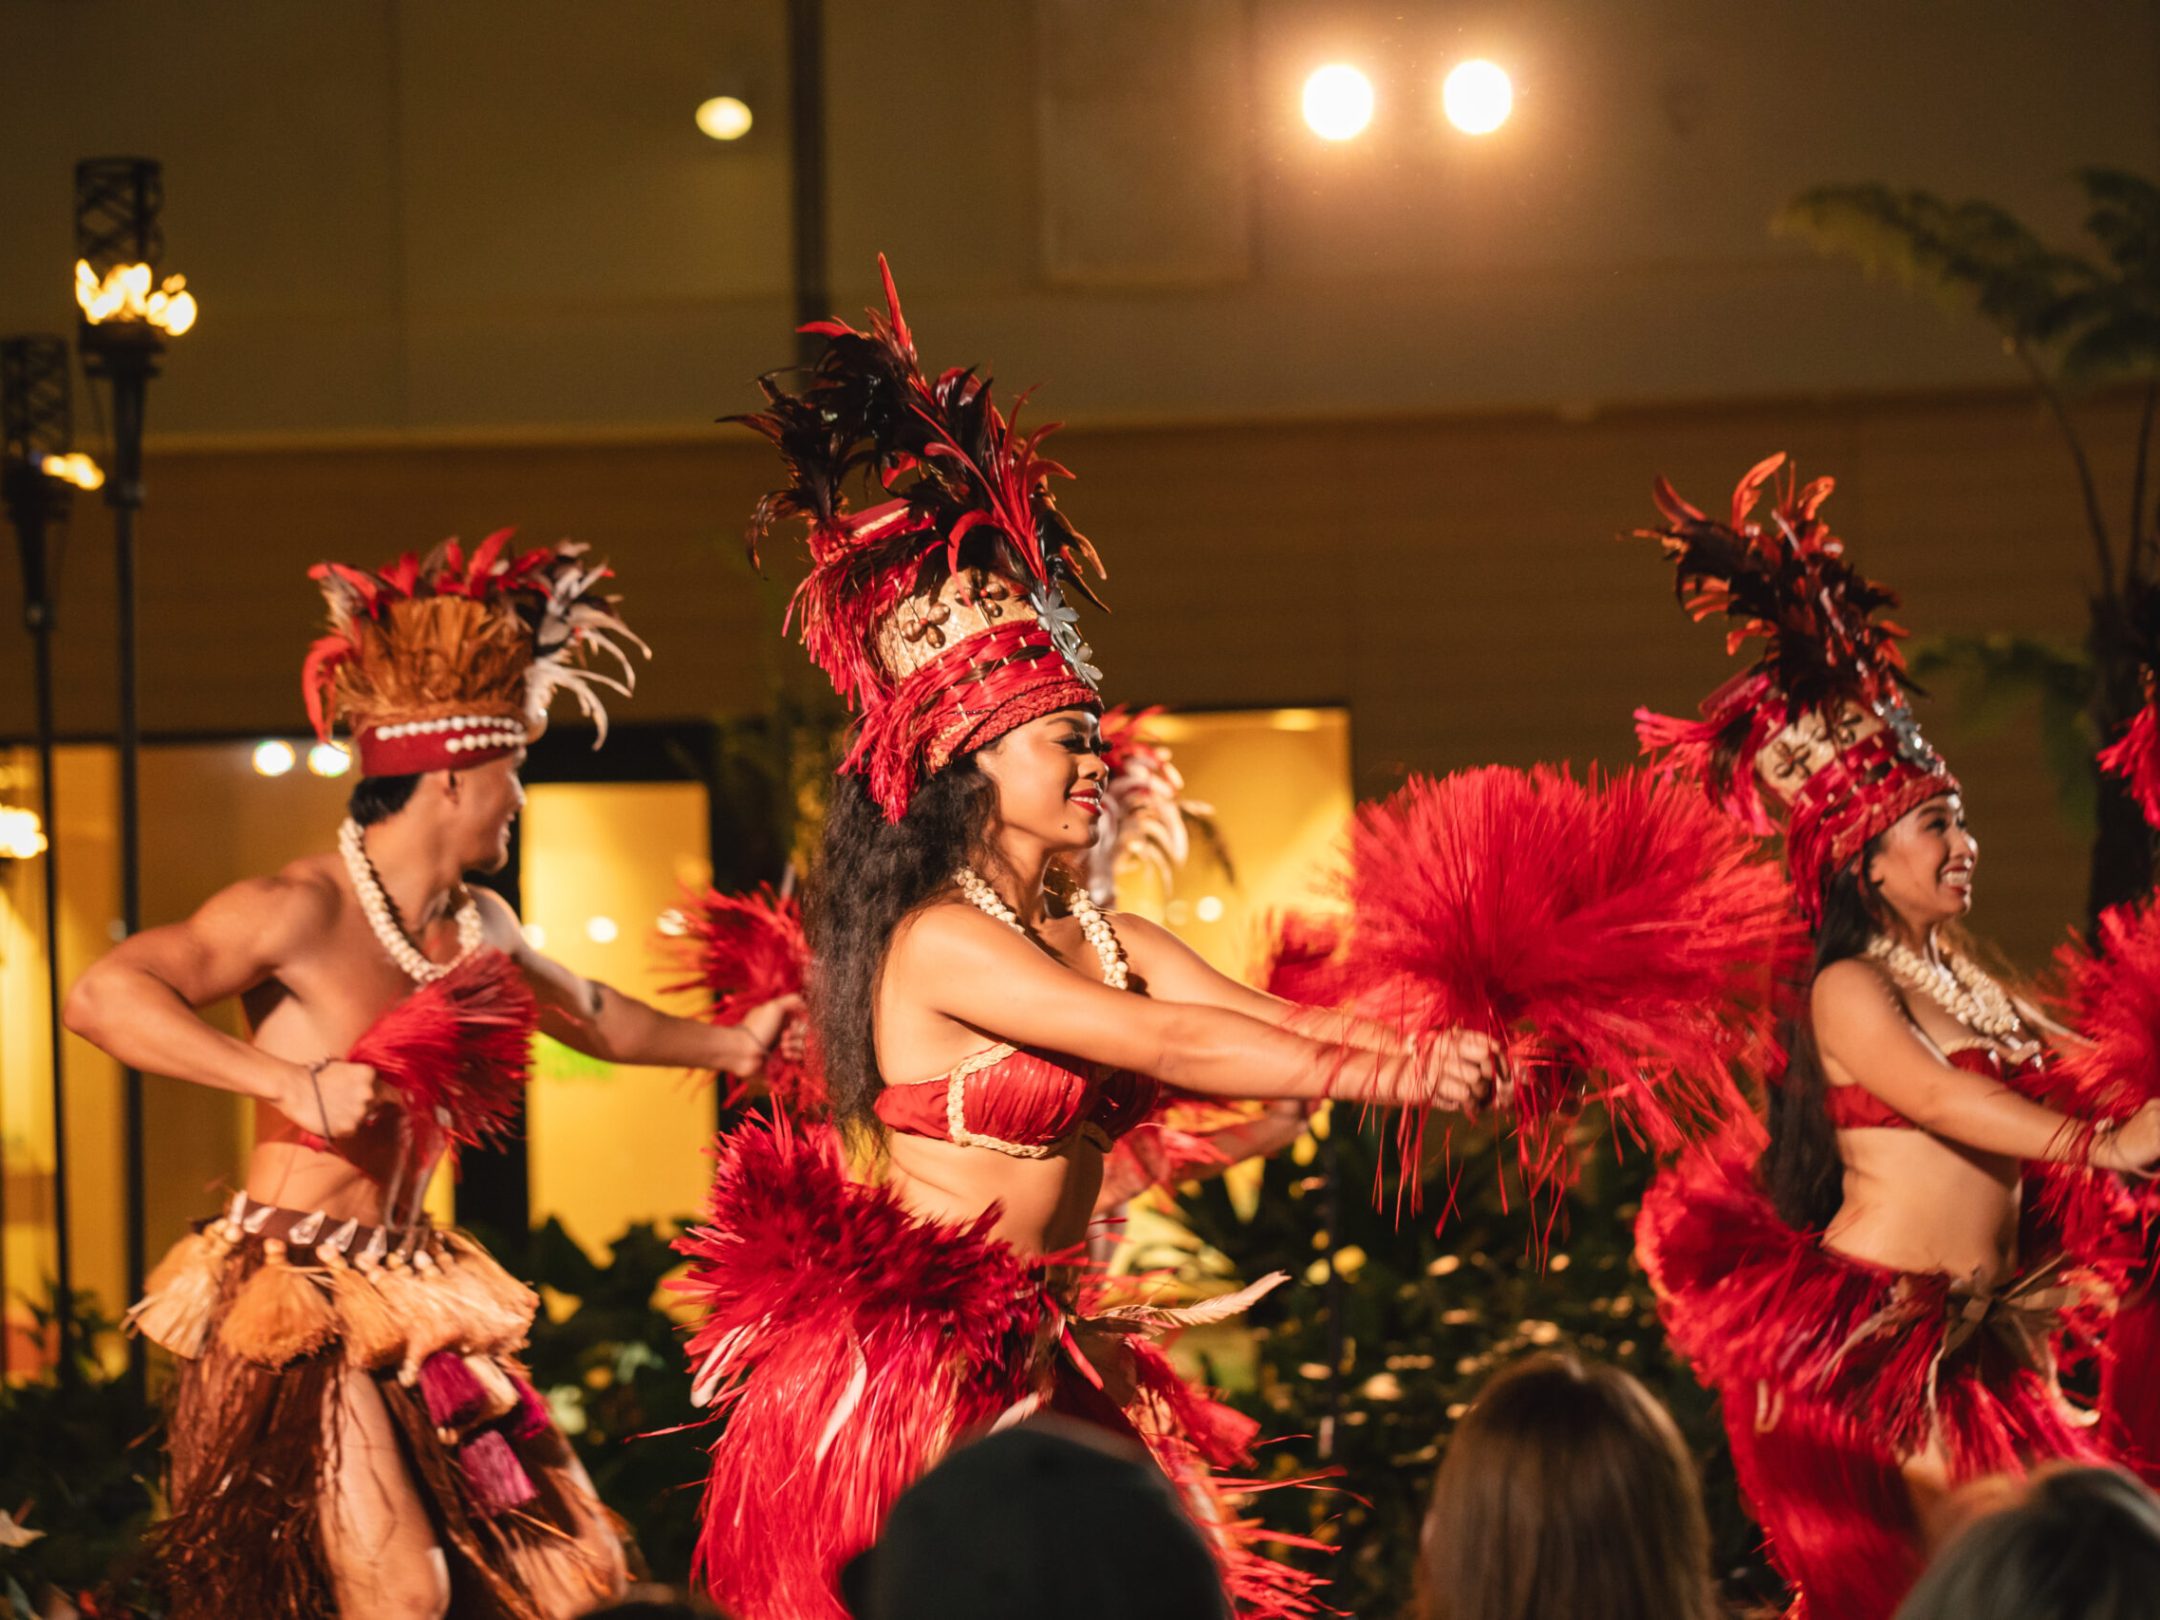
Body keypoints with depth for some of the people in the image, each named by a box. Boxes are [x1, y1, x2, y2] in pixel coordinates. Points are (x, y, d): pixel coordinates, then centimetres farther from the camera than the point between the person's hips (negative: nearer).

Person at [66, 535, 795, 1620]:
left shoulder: (476, 929, 13)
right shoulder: (303, 912, -12)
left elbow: (595, 1017, 35)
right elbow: (101, 997, -23)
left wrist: (730, 1045, 46)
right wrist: (292, 1080, -30)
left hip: (414, 1303, 8)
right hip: (300, 1306, -8)